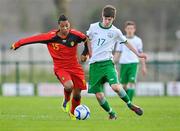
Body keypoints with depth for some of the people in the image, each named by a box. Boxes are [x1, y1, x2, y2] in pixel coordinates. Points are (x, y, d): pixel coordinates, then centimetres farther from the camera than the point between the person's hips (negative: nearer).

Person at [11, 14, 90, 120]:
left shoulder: (75, 35, -11)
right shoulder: (51, 37, -16)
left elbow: (86, 39, 9)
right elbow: (33, 39, -9)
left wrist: (85, 53, 9)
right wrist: (17, 44, -3)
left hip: (75, 67, 3)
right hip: (61, 68, -3)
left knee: (77, 95, 4)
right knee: (69, 86, -31)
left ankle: (73, 114, 34)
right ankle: (66, 101, 6)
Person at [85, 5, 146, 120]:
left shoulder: (115, 31, 2)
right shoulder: (93, 27, 4)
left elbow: (126, 42, 16)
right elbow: (88, 39, 23)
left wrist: (138, 54, 13)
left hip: (107, 62, -2)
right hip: (94, 64, 2)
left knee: (115, 86, -26)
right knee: (99, 95, -5)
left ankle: (129, 104, -3)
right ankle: (111, 113, 16)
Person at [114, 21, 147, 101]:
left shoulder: (138, 40, 6)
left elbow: (140, 54, 10)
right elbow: (117, 53, 9)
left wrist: (143, 66, 6)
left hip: (133, 64, -2)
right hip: (123, 63, 2)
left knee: (132, 83, -15)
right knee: (123, 84, 3)